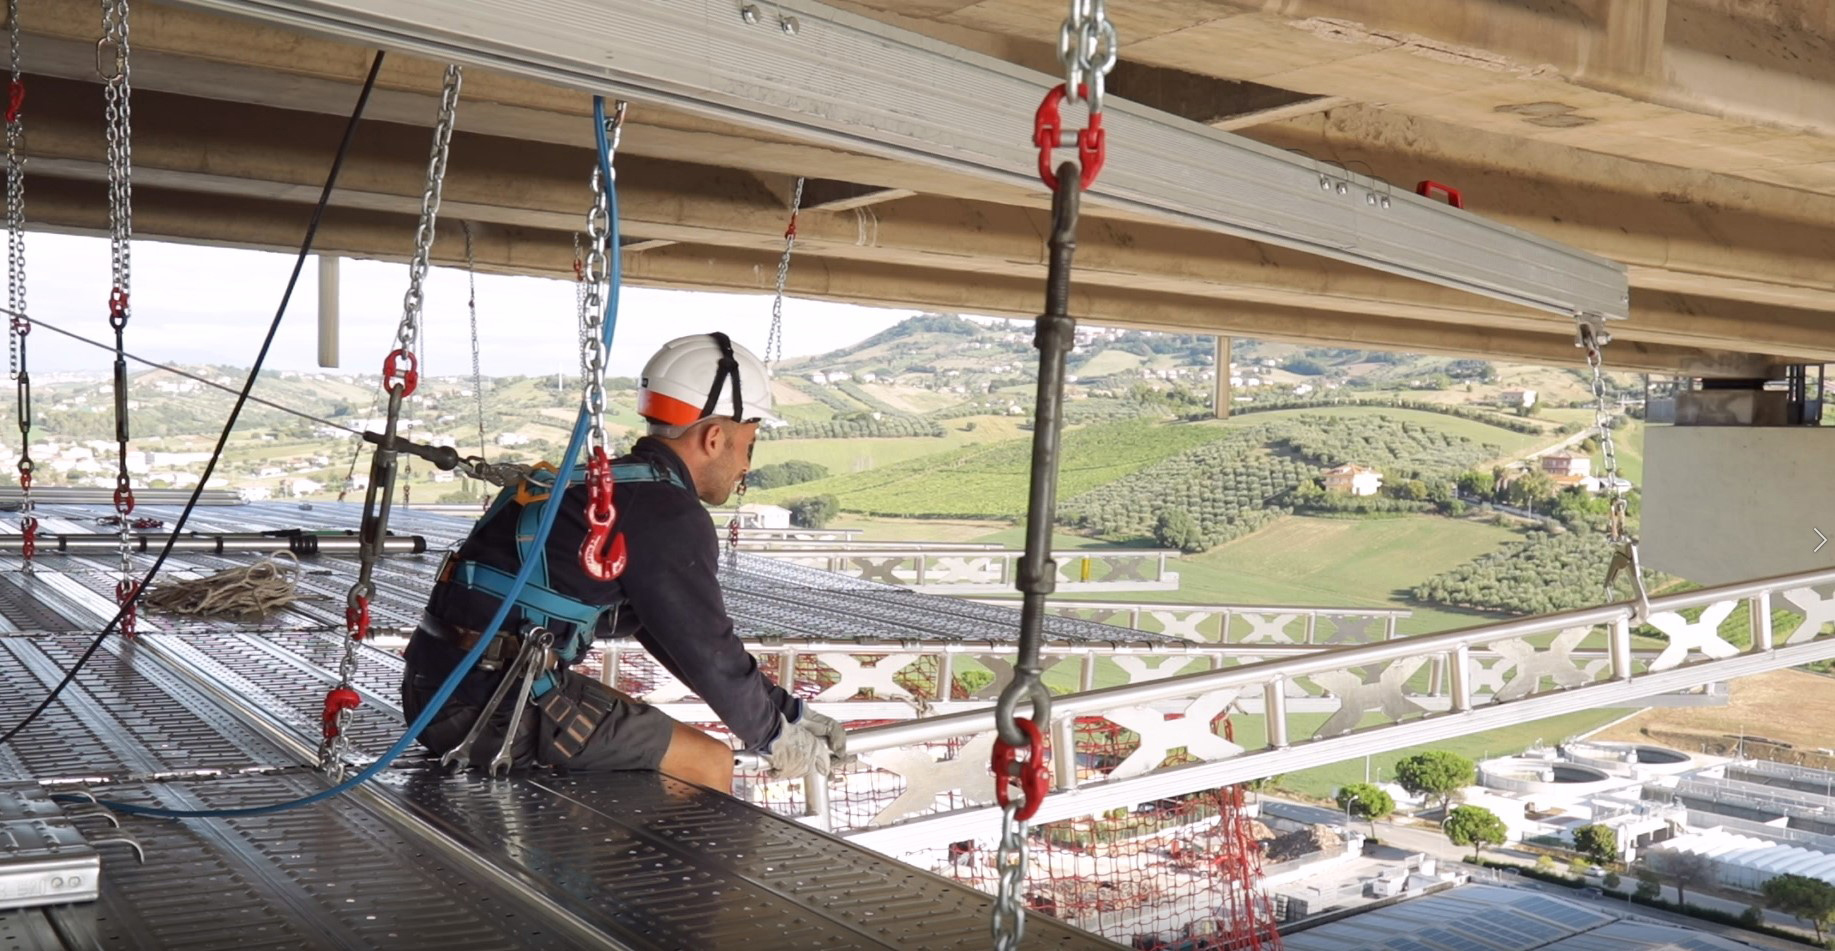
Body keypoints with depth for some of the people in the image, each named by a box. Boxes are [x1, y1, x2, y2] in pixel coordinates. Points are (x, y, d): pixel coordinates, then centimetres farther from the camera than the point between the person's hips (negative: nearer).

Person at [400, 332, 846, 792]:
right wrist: (776, 734, 9)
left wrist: (790, 711, 21)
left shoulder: (616, 485, 17)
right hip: (492, 704, -10)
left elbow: (684, 637, 20)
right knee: (708, 764, -2)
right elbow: (710, 653, -8)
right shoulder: (669, 514, -13)